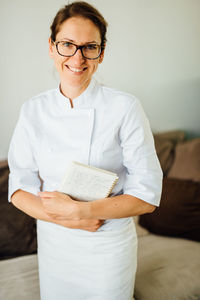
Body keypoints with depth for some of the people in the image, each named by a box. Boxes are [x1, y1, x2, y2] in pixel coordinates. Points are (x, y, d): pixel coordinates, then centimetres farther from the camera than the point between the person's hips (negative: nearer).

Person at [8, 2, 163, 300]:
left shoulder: (125, 108, -16)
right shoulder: (33, 110, -6)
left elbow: (147, 196, -16)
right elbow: (19, 188, -5)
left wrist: (78, 210, -24)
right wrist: (63, 218, -21)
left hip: (110, 245, -2)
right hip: (53, 241, 3)